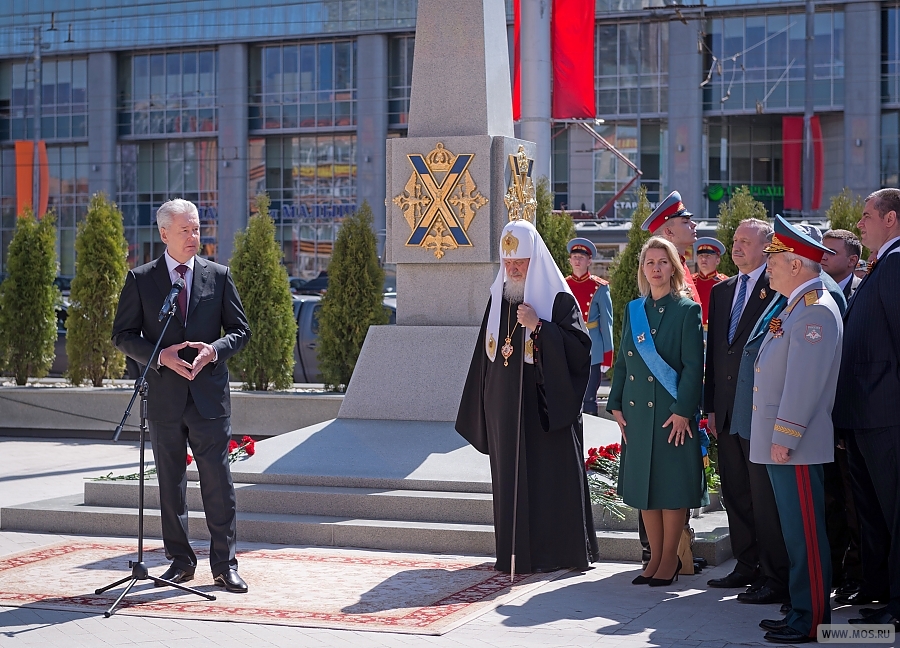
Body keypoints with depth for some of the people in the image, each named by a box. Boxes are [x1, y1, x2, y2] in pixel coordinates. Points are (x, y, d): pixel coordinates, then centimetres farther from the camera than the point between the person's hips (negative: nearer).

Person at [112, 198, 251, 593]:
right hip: (164, 397, 0)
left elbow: (240, 329, 8)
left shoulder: (218, 276, 6)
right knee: (170, 485, 8)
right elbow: (123, 335, 3)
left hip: (210, 395, 0)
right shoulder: (140, 279, 3)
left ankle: (224, 564, 4)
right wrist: (161, 356, -13)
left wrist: (214, 349, -12)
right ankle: (180, 560, 19)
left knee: (218, 482, -2)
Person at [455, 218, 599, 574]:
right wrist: (483, 408, 14)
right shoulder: (498, 298, 11)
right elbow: (485, 354, 16)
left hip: (547, 406, -5)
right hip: (505, 408, 5)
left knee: (552, 476, -3)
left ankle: (560, 551, 5)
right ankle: (516, 553, 13)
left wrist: (540, 326, -21)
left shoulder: (559, 298, -5)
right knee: (510, 479, 6)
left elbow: (581, 346, -13)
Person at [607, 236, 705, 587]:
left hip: (672, 413, -5)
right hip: (636, 410, 5)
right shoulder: (633, 310, 11)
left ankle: (670, 558, 10)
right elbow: (622, 361, 13)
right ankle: (655, 557, 16)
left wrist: (683, 410, -15)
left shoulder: (687, 310, -4)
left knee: (671, 485, 0)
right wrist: (616, 405, 6)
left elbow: (694, 366, -8)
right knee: (643, 484, 7)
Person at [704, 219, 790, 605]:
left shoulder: (778, 288, -7)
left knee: (765, 497, -6)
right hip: (726, 412, 8)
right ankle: (746, 566, 24)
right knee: (736, 494, 14)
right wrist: (710, 406, 13)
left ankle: (775, 577, -1)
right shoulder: (721, 292, 16)